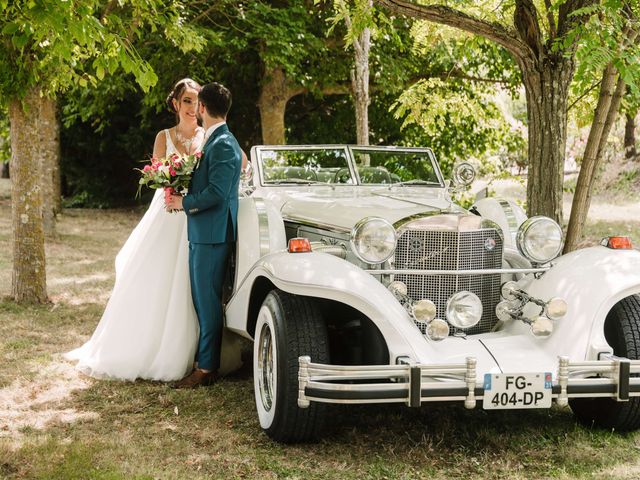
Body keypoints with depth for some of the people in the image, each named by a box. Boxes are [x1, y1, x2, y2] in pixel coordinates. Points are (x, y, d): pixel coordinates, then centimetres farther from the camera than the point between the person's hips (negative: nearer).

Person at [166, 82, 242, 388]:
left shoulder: (223, 145, -16)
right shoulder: (213, 140, 16)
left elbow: (216, 192, -23)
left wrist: (184, 202, -11)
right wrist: (183, 198, 9)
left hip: (212, 234, -10)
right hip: (202, 233, 10)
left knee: (208, 300, -5)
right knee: (201, 299, 14)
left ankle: (206, 368, 0)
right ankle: (205, 360, 21)